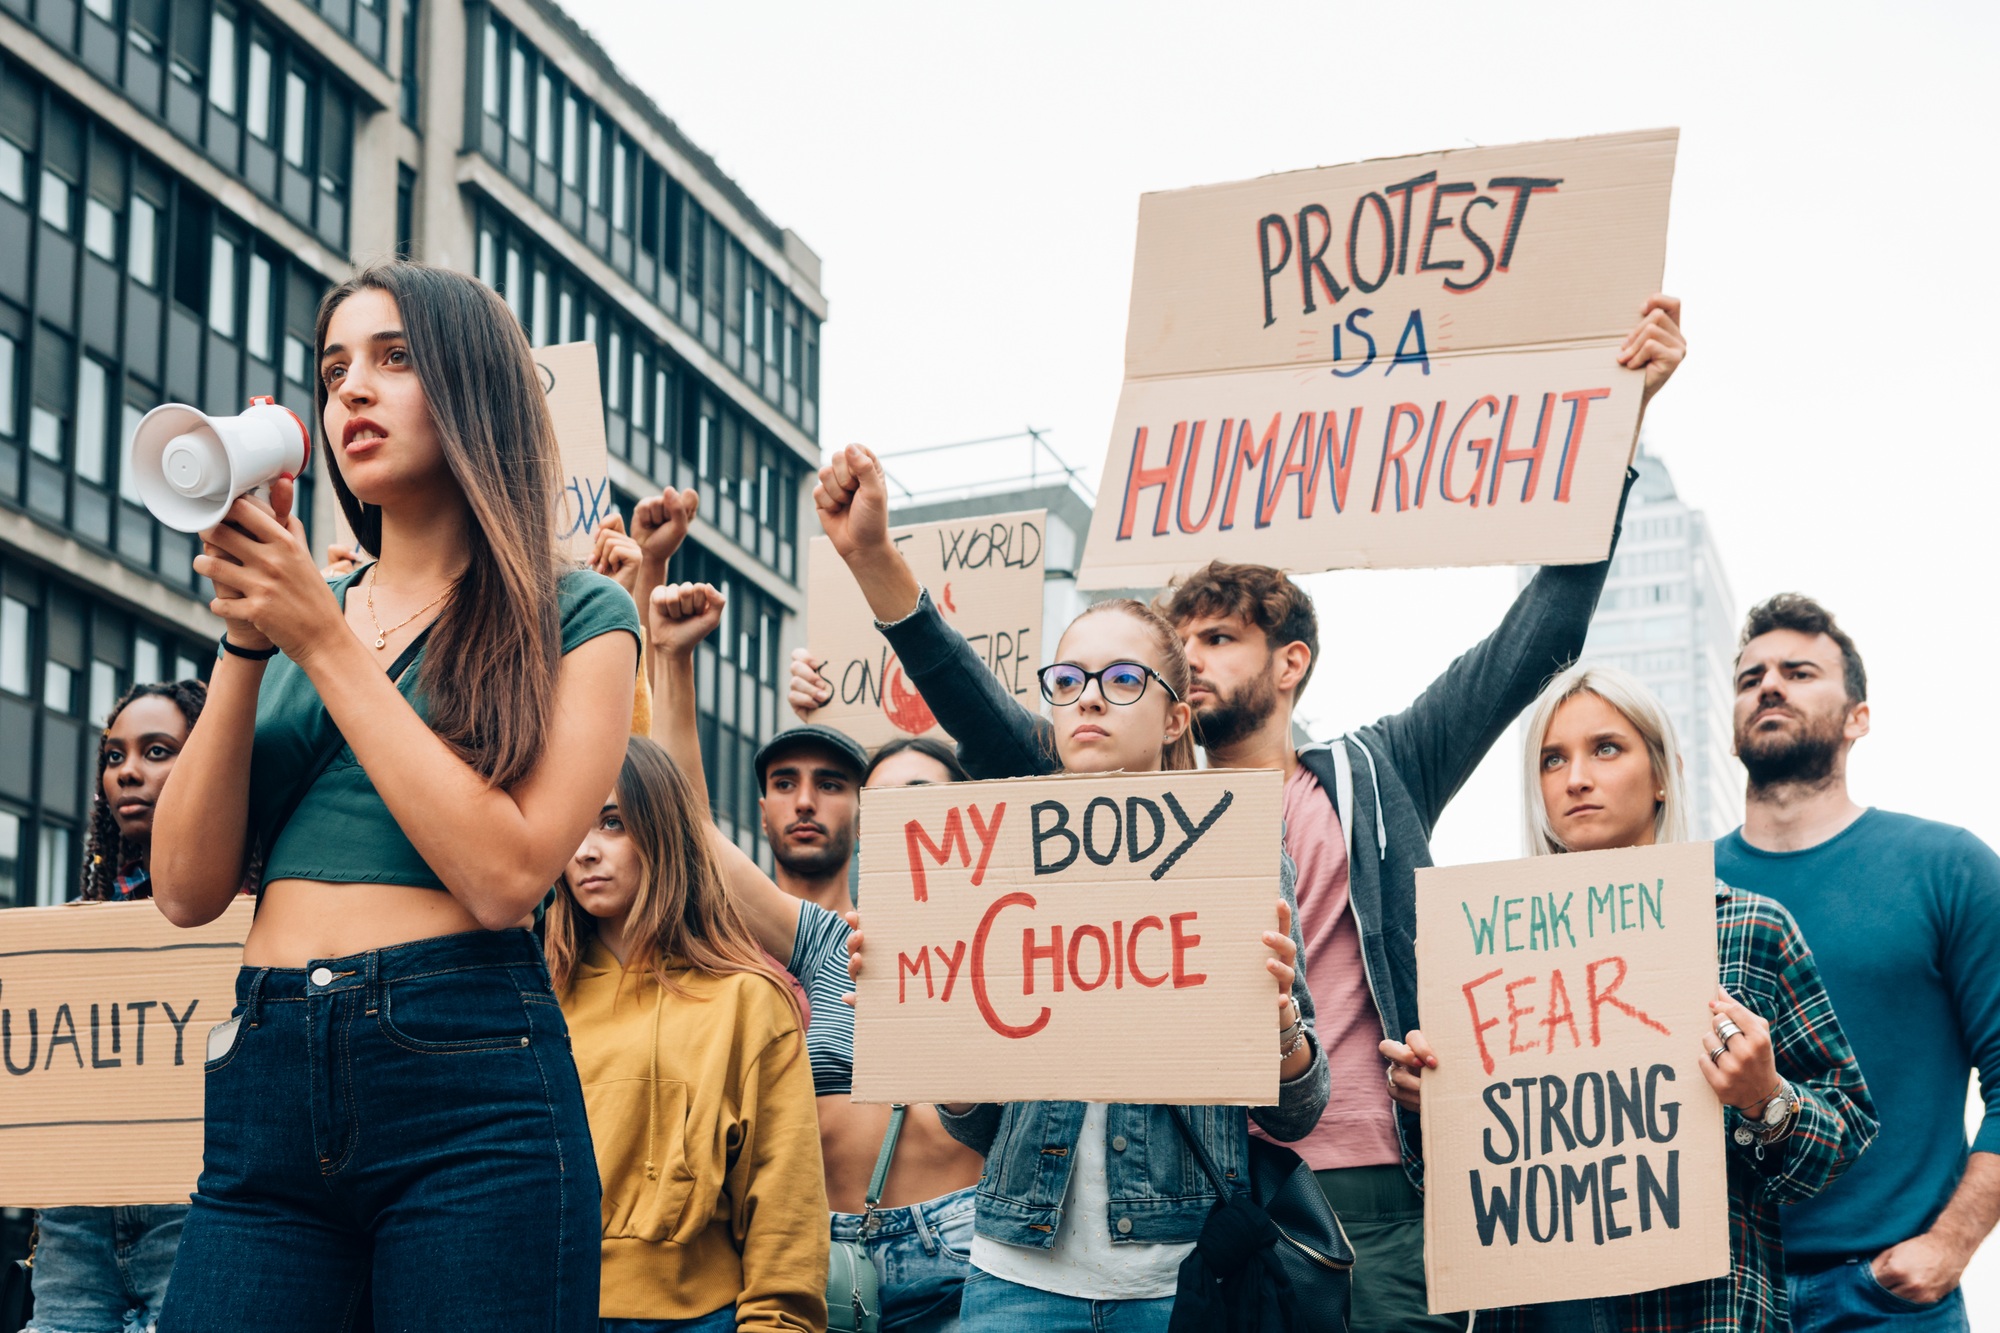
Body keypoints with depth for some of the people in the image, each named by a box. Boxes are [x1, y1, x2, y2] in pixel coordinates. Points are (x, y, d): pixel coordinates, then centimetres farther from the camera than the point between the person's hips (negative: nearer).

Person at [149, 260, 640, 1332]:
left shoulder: (573, 620, 4)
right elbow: (188, 889, 7)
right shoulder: (294, 606, 16)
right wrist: (246, 640, -2)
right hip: (262, 1083, 4)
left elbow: (506, 875, -11)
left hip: (468, 1086, -4)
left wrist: (326, 644, -8)